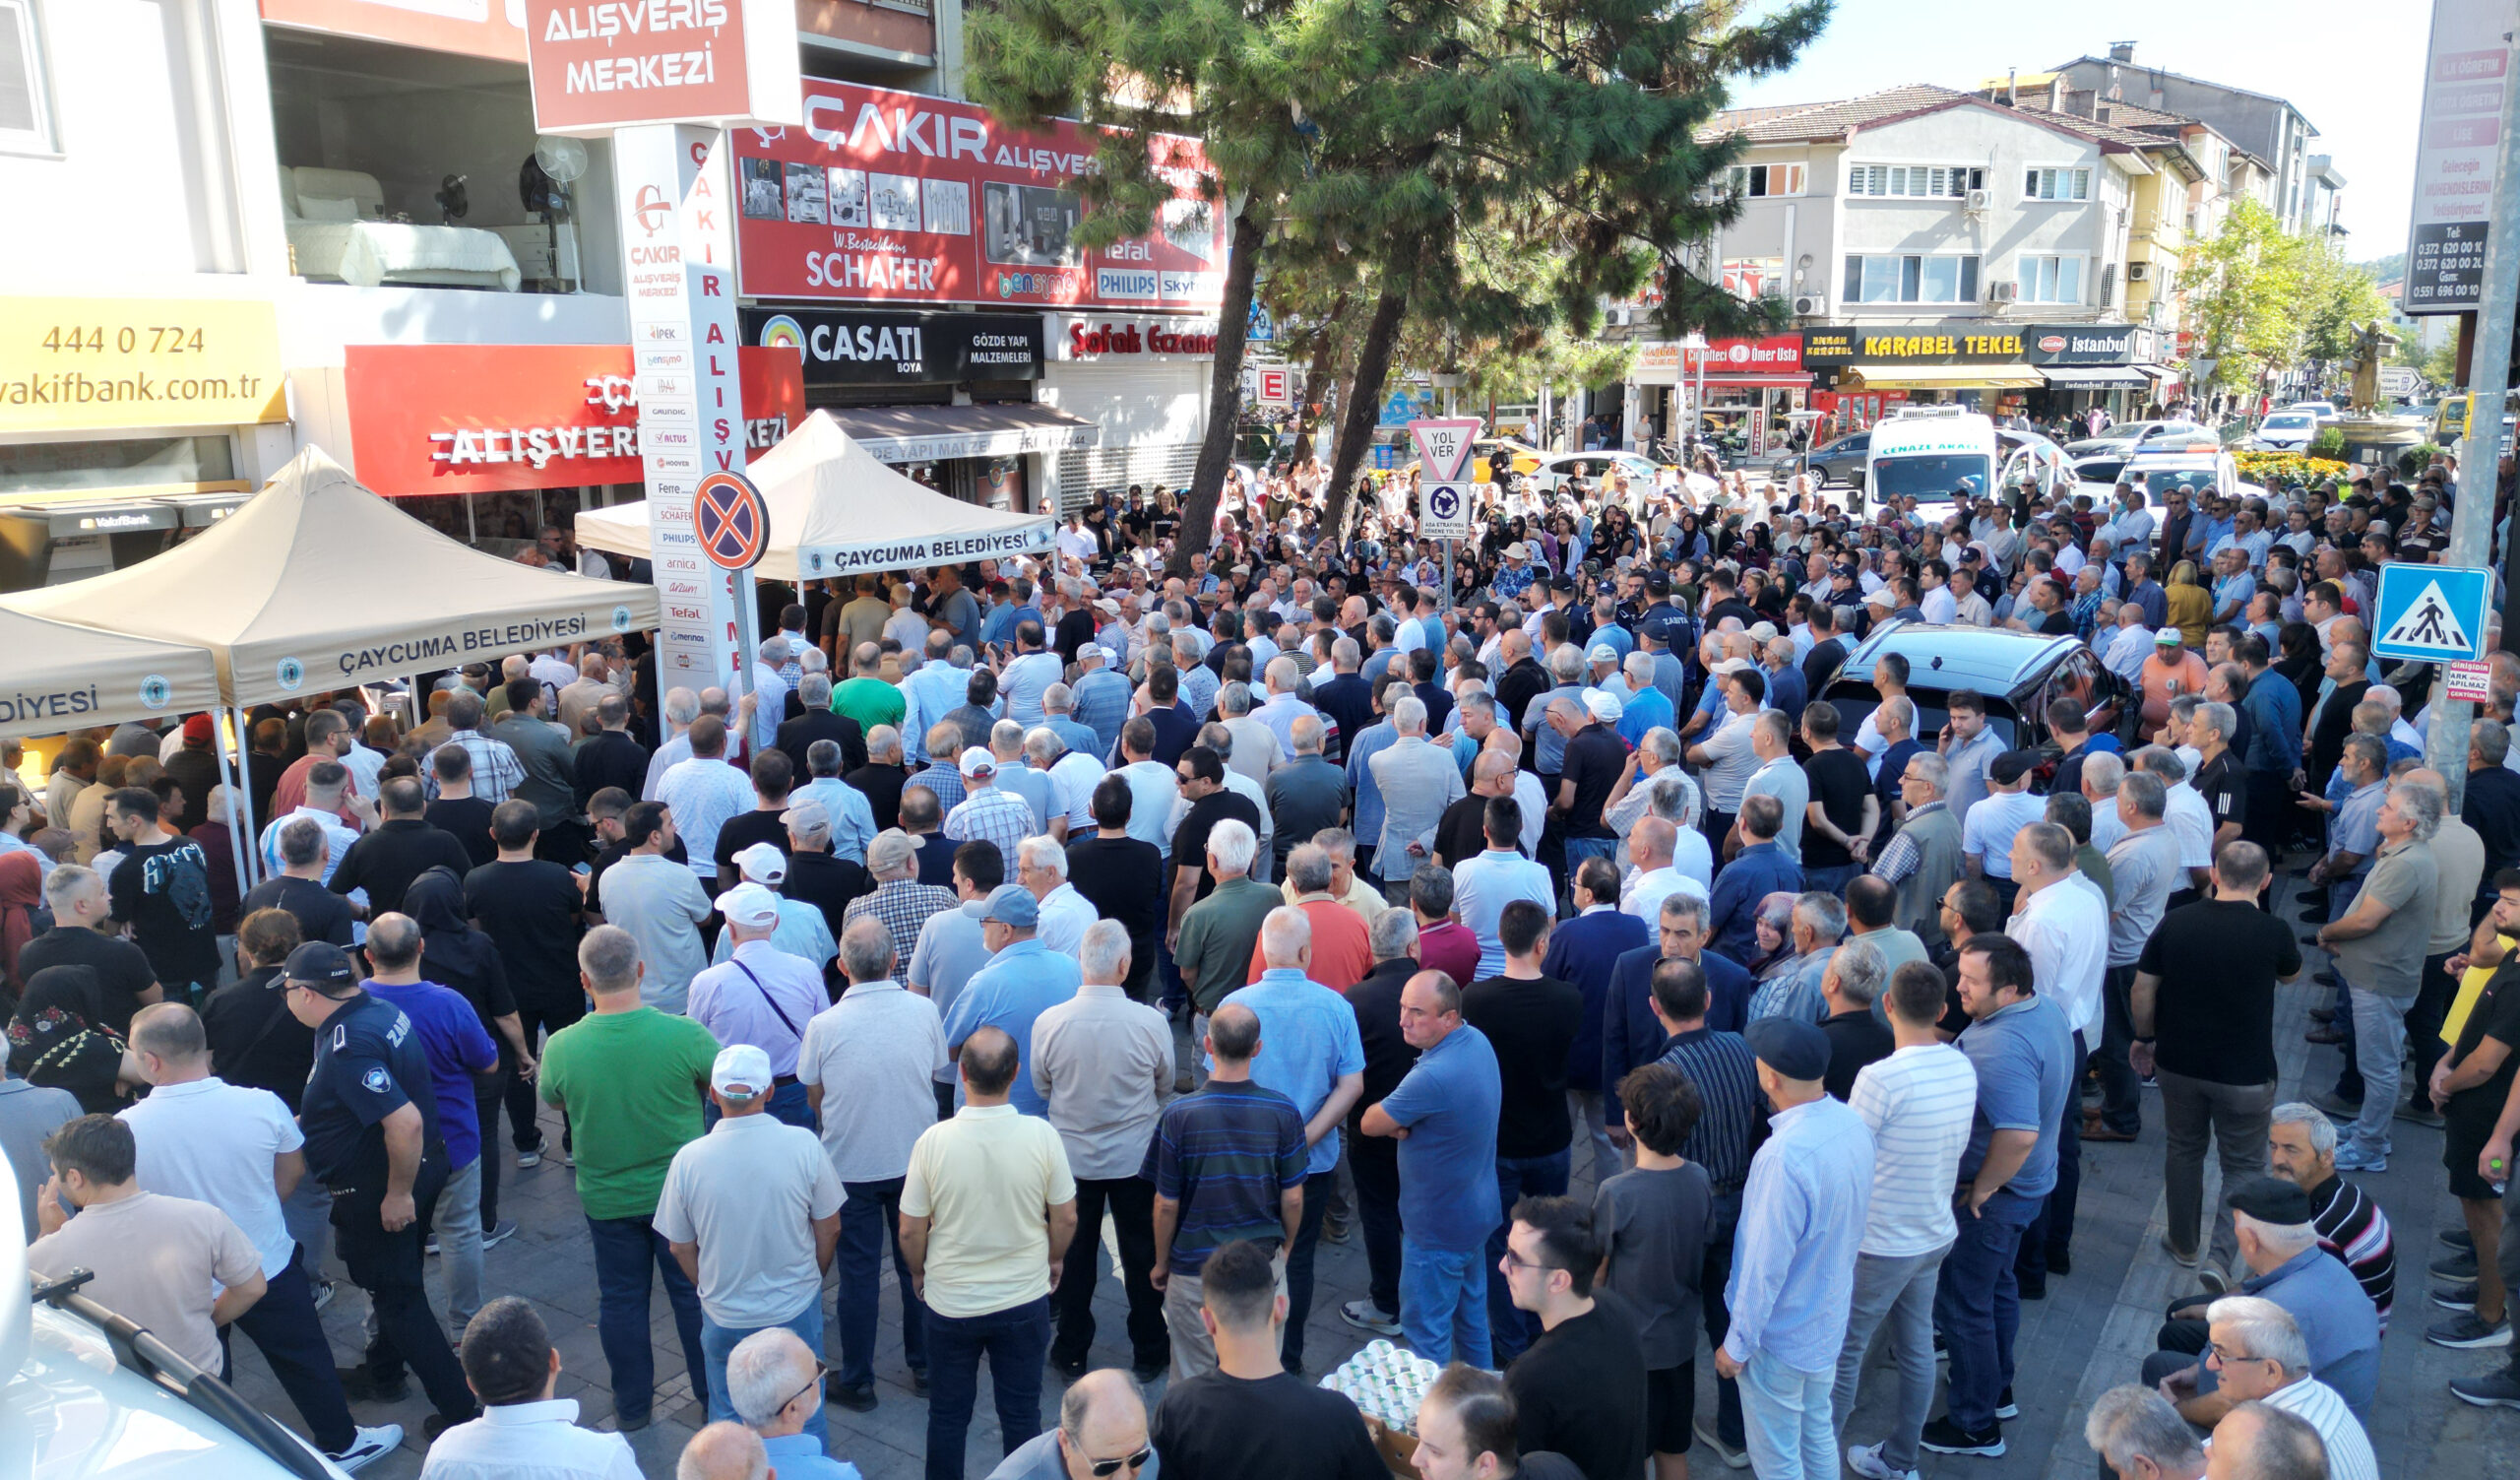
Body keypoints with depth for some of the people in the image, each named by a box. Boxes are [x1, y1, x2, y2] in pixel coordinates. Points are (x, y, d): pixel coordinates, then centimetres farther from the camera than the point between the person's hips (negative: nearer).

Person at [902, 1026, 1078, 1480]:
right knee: (1021, 1413, 17)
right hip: (1024, 1299, 0)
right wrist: (1054, 1260, 14)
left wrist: (919, 1272, 11)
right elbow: (1066, 1218, -7)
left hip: (950, 1302, 0)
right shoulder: (1041, 1135, -18)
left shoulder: (934, 1141, -19)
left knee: (948, 1414, 19)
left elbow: (910, 1230, -9)